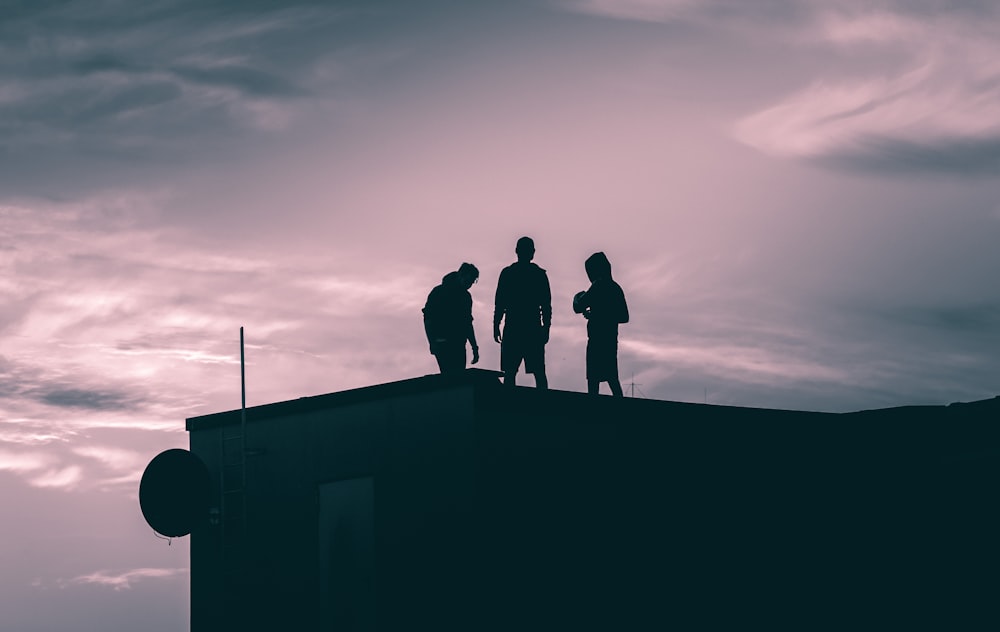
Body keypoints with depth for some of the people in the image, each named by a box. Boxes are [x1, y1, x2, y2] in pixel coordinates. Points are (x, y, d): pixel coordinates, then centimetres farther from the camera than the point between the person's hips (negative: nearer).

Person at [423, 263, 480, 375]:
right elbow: (428, 319, -4)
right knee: (450, 377, -19)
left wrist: (474, 347, 23)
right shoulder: (439, 292, -1)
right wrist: (433, 343, -15)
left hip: (459, 346, 6)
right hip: (443, 345, -6)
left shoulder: (466, 297, 18)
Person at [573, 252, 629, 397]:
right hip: (611, 339, 8)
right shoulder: (616, 288, 15)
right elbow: (624, 317, 20)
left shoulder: (599, 286, -10)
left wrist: (577, 298, 10)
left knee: (593, 379, -10)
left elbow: (578, 308, -14)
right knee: (612, 377, 14)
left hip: (597, 339, -8)